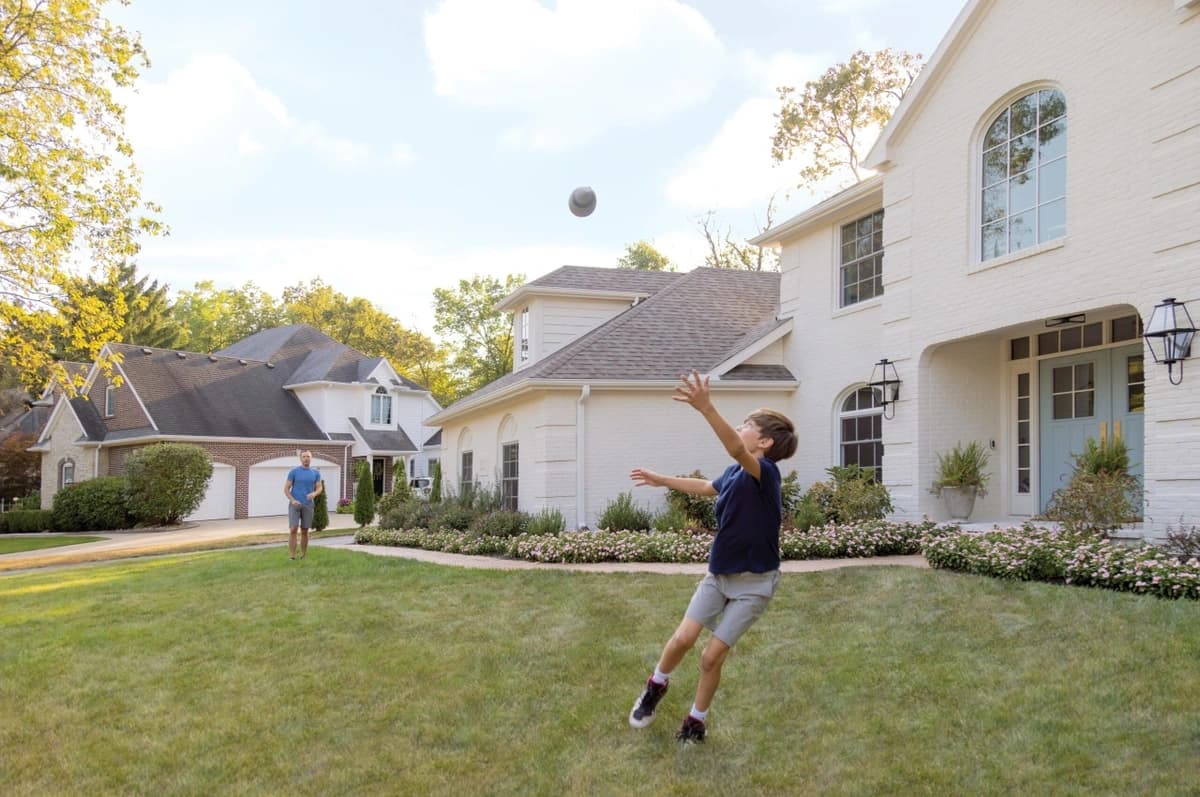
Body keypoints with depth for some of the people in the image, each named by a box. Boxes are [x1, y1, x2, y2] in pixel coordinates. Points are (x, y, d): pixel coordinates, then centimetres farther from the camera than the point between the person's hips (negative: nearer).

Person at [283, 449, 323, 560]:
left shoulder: (316, 473, 5)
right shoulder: (293, 471, -3)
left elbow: (319, 488, 5)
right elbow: (286, 489, -2)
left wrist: (314, 494, -18)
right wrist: (292, 500, -18)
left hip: (308, 505, 2)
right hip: (294, 505, -2)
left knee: (304, 531, 5)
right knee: (293, 529, -12)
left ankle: (303, 556, 15)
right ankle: (291, 557, -10)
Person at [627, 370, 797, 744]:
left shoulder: (765, 472, -23)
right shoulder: (735, 472, 1)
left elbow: (736, 450, -46)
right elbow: (706, 487, 24)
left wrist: (706, 408, -60)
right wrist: (661, 480, 33)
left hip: (753, 583, -6)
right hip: (719, 574, 6)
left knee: (712, 656, 0)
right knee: (683, 638, -1)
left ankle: (696, 721, 22)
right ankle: (656, 686, 27)